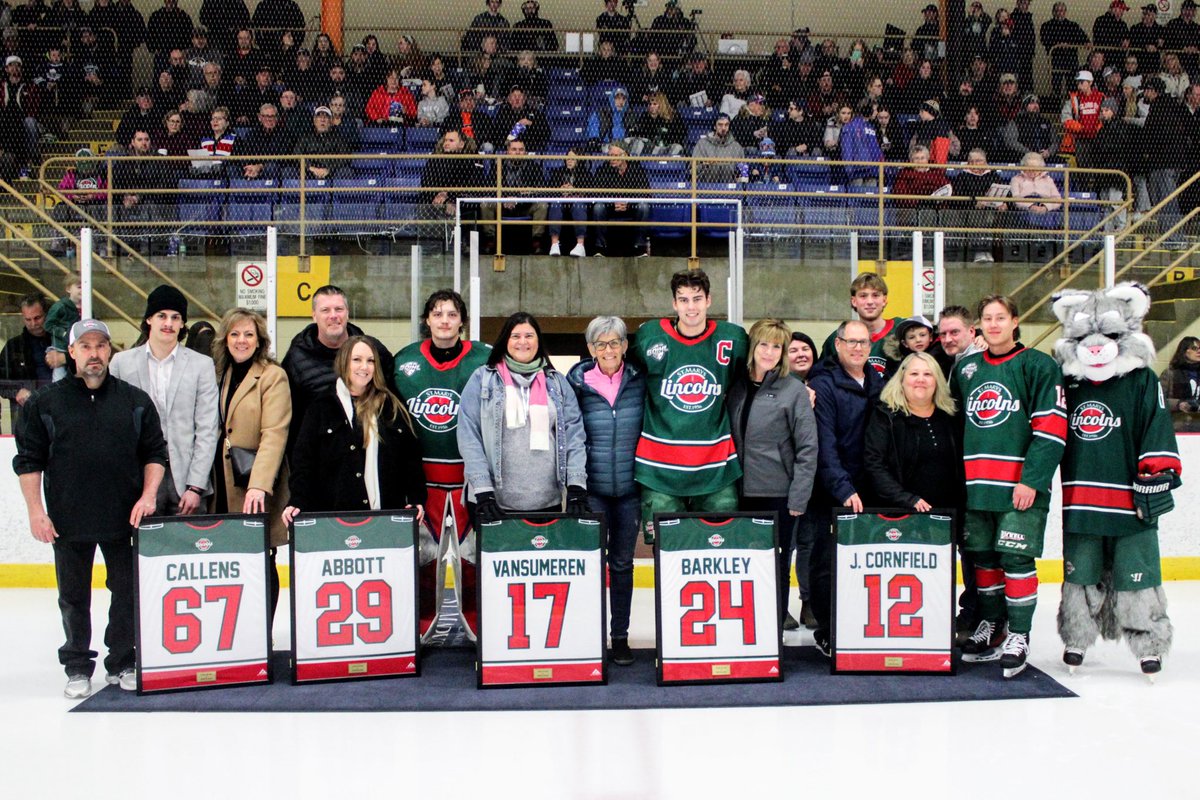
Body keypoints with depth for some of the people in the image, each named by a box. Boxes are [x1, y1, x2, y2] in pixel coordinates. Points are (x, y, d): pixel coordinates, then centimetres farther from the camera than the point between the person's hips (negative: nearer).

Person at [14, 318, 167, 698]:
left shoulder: (135, 401, 5)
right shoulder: (46, 403, 2)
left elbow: (155, 453, 7)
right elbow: (29, 460, 3)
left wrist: (148, 495, -5)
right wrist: (35, 509, -3)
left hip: (125, 519, 1)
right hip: (68, 521, 0)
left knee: (128, 592, 7)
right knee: (74, 597, 10)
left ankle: (122, 663, 22)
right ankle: (77, 667, 23)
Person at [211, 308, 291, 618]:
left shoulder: (273, 376, -5)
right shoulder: (219, 374, 15)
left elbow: (274, 434, -15)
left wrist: (259, 485, -26)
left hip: (257, 492, -5)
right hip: (223, 487, 5)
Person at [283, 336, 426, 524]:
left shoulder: (392, 408, 12)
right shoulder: (321, 408, 8)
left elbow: (411, 456, 10)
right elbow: (303, 461, 1)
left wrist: (417, 499, -1)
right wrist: (297, 502, -12)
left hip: (387, 514, 1)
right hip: (334, 513, -1)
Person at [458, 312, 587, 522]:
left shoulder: (557, 382, 12)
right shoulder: (482, 379, 5)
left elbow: (574, 436, 6)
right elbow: (468, 436, -1)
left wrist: (576, 488, -7)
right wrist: (483, 491, -11)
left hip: (548, 503, 2)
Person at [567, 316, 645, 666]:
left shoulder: (640, 381, 2)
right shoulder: (576, 383, 0)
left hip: (629, 488, 1)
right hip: (592, 488, -1)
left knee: (622, 562, 9)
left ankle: (620, 636, 20)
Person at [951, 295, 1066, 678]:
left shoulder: (1038, 365, -2)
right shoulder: (965, 369, 15)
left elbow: (1051, 429, -9)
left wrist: (1031, 480, -16)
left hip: (1020, 485, -5)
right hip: (975, 485, 5)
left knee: (1016, 558, -5)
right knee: (983, 557, 11)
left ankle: (1018, 636, 7)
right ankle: (991, 627, 26)